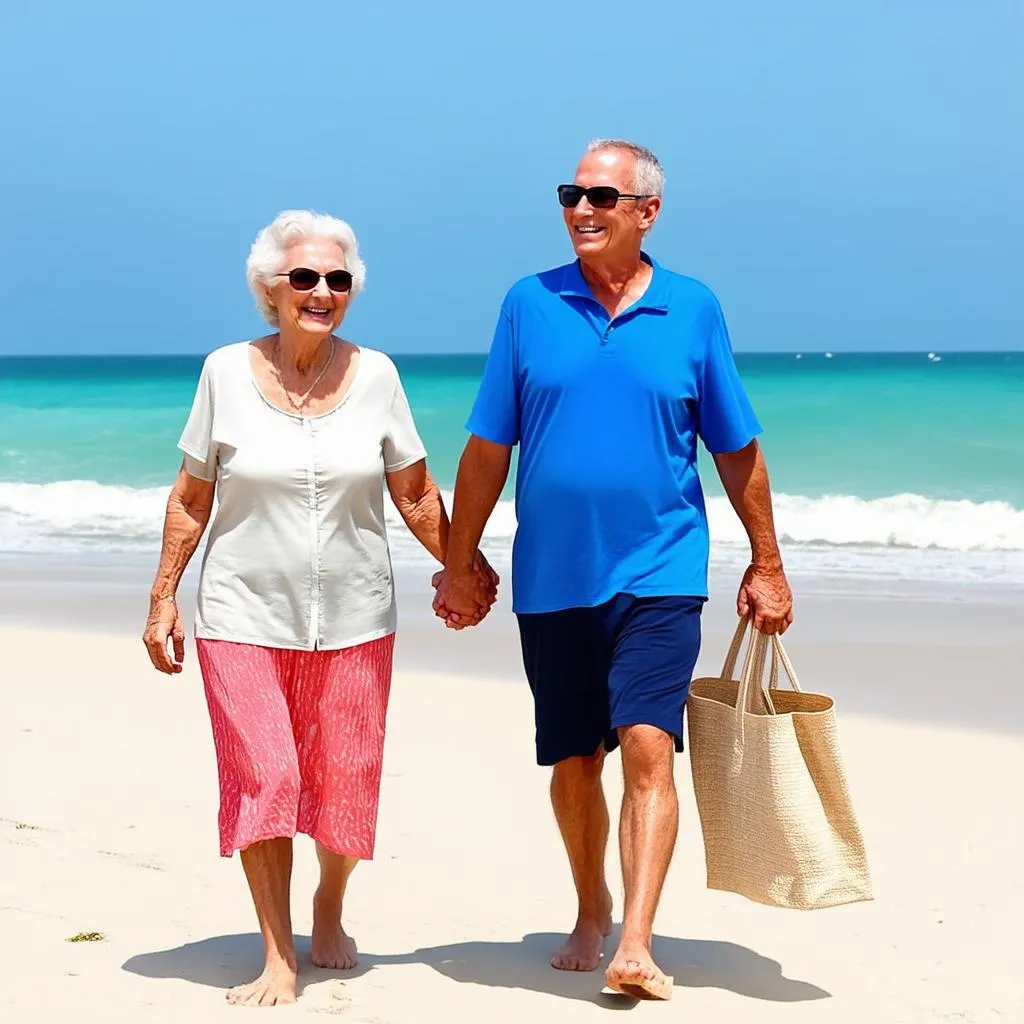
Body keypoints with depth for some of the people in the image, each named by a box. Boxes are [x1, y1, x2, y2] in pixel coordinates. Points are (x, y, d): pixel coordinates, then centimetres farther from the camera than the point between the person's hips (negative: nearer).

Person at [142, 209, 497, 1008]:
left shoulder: (374, 375, 0)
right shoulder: (227, 372, -2)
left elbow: (416, 495, 8)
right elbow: (191, 499, 4)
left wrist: (465, 568, 9)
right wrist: (164, 598, 2)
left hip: (352, 617, 1)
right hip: (245, 613, -1)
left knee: (344, 780, 6)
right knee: (261, 780, -6)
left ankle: (329, 913, 33)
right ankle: (278, 959, 6)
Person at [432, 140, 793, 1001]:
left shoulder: (692, 310, 1)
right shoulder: (530, 304, 2)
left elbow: (738, 452, 7)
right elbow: (487, 449, 5)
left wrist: (767, 564, 8)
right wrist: (458, 566, 5)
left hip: (657, 573, -2)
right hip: (551, 577, 2)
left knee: (647, 746, -15)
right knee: (573, 762, 12)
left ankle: (636, 945, -16)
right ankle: (591, 912, 32)